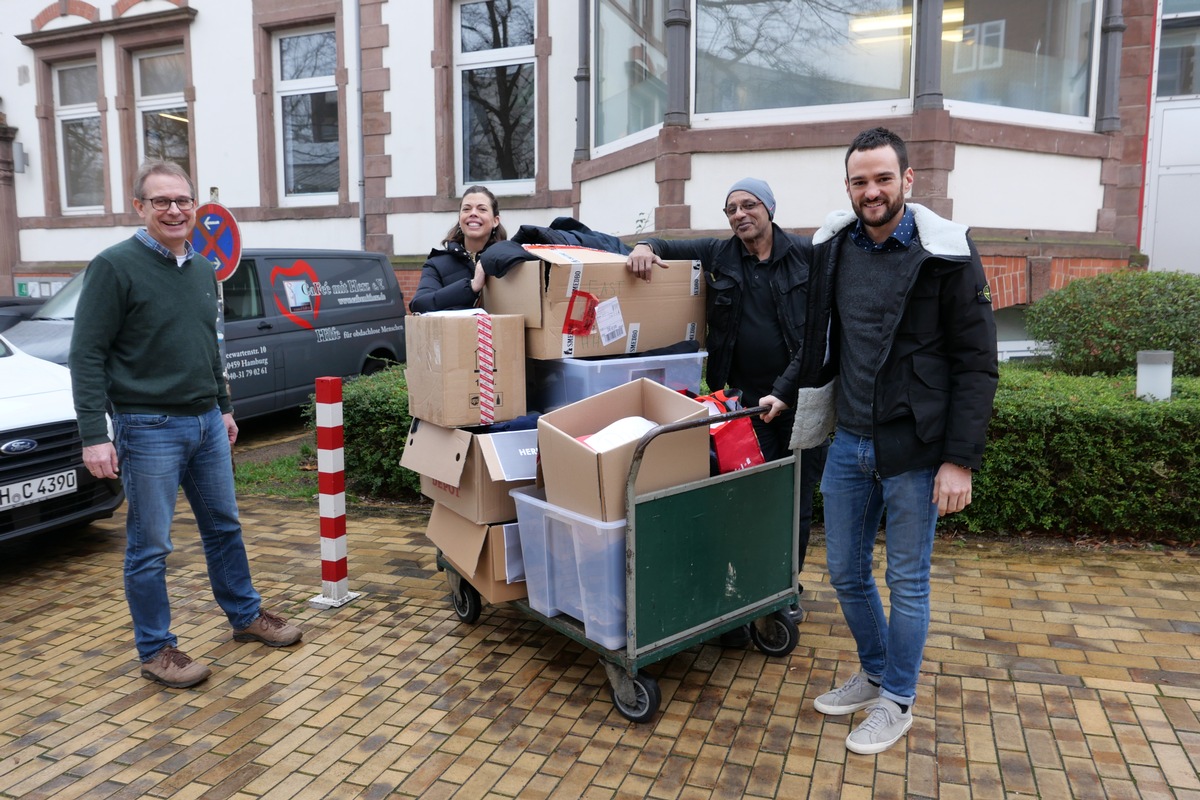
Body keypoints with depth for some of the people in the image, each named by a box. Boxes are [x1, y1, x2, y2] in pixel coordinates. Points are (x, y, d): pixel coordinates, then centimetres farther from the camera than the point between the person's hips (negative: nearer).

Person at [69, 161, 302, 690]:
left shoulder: (203, 270, 11)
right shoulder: (115, 267, -11)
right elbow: (87, 356, -13)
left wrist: (223, 407, 20)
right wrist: (95, 435, -18)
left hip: (207, 424, 7)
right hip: (149, 429, -7)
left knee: (224, 527, 17)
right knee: (149, 547, 4)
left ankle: (246, 617, 33)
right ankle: (156, 650, 19)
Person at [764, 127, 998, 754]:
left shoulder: (948, 254, -10)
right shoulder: (832, 248, 4)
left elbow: (977, 364, -10)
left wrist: (961, 459, -14)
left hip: (915, 448, -5)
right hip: (849, 441, 5)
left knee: (907, 581, 9)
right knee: (845, 571, 15)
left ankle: (897, 699, 29)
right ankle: (873, 673, 39)